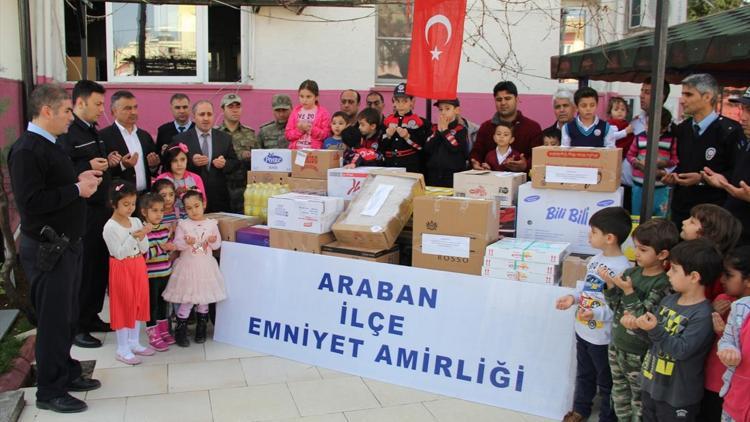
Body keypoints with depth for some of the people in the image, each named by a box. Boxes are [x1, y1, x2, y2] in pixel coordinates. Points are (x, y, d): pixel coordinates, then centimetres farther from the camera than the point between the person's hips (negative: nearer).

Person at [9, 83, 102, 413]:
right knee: (53, 320, 2)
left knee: (66, 315, 19)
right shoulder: (26, 150, -19)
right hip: (47, 249, -9)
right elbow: (30, 202, -27)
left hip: (67, 243, 9)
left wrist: (80, 180, 4)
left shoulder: (49, 145, 13)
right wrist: (77, 189, -20)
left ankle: (66, 373, 34)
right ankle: (50, 391, 16)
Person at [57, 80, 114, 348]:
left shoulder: (93, 132, 15)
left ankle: (92, 316, 29)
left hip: (102, 208, 9)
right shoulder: (66, 132, -15)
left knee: (101, 265, 15)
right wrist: (88, 167, -26)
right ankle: (76, 327, 12)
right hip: (81, 213, -9)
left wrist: (108, 162, 5)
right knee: (81, 269, -1)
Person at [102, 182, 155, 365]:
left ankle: (134, 343, 26)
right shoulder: (110, 227, -14)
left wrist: (142, 236, -15)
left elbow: (144, 249, 4)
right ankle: (122, 349, 11)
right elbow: (119, 253, -18)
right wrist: (133, 237, -26)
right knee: (124, 306, 1)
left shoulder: (136, 221, 3)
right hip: (122, 269, -6)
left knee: (138, 303, 12)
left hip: (138, 266, 6)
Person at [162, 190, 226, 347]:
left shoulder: (211, 224, 1)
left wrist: (213, 241, -17)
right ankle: (180, 331, 14)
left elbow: (217, 245, 5)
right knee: (187, 300, 0)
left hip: (206, 266, 2)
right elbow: (177, 244, -8)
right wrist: (186, 243, -27)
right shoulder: (183, 224, -4)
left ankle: (201, 329, 28)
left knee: (204, 298, 12)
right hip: (188, 266, -2)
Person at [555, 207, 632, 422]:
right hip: (583, 329, 8)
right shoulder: (596, 259, 0)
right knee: (584, 374, 27)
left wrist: (596, 314, -35)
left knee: (606, 380, 14)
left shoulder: (623, 268, -26)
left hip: (603, 336, -8)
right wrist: (573, 298, -3)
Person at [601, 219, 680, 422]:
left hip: (637, 352, -7)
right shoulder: (632, 272, 0)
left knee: (639, 398, 11)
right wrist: (610, 286, -10)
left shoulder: (662, 284, -20)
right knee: (619, 392, 22)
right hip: (616, 344, 7)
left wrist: (628, 291, -26)